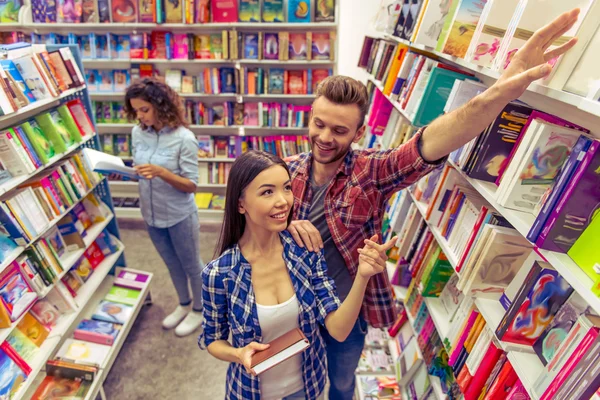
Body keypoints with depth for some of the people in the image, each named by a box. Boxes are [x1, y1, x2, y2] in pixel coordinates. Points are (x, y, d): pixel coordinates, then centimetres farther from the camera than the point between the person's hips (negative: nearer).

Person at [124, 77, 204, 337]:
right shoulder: (138, 133, -3)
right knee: (172, 265, 23)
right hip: (151, 213, 6)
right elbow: (139, 170, 9)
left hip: (179, 215, -6)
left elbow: (191, 185, -19)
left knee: (191, 264, 15)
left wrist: (161, 172, -33)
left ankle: (199, 309, 39)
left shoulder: (183, 138, -21)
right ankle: (184, 304, 46)